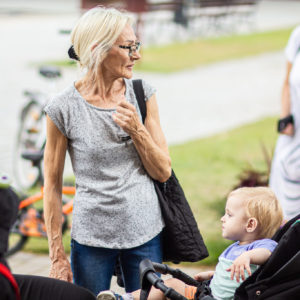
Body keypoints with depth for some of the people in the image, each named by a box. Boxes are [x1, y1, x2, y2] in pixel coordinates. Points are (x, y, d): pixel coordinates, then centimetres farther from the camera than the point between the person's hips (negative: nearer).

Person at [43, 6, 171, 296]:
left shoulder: (142, 93, 0)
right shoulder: (64, 108, -9)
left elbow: (163, 172, 3)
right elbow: (52, 185, -3)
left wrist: (136, 130, -13)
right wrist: (57, 256, -3)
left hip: (145, 231, 3)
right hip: (92, 237, -2)